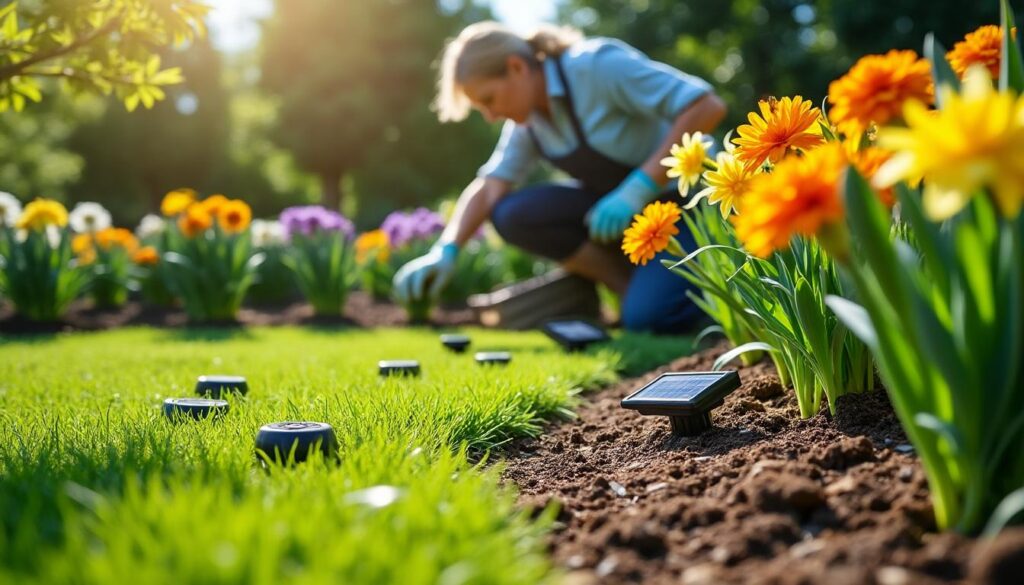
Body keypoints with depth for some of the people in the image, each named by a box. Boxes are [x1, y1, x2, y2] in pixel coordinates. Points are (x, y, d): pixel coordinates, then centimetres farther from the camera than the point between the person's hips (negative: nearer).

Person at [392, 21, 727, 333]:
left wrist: (638, 189, -30)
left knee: (647, 315, -30)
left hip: (684, 196, -7)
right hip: (623, 205, 7)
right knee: (513, 215, -15)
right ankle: (630, 285, -4)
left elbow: (707, 107, -26)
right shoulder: (530, 116, 1)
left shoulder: (597, 65, -23)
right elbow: (489, 186, -2)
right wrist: (446, 250, -18)